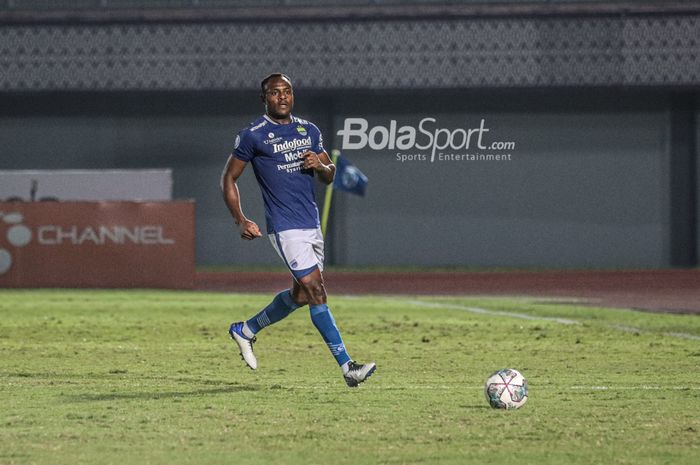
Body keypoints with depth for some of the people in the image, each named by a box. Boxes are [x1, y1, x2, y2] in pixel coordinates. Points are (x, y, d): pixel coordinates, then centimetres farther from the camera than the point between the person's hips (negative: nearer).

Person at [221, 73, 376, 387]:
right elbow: (229, 178, 2)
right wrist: (240, 220, -9)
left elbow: (329, 176, 19)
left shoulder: (309, 131, 12)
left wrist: (320, 165, -5)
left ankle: (246, 330, 36)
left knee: (302, 294, 15)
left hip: (312, 225, 7)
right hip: (285, 228, -7)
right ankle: (347, 367, -16)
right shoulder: (252, 136, -5)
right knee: (315, 291, -14)